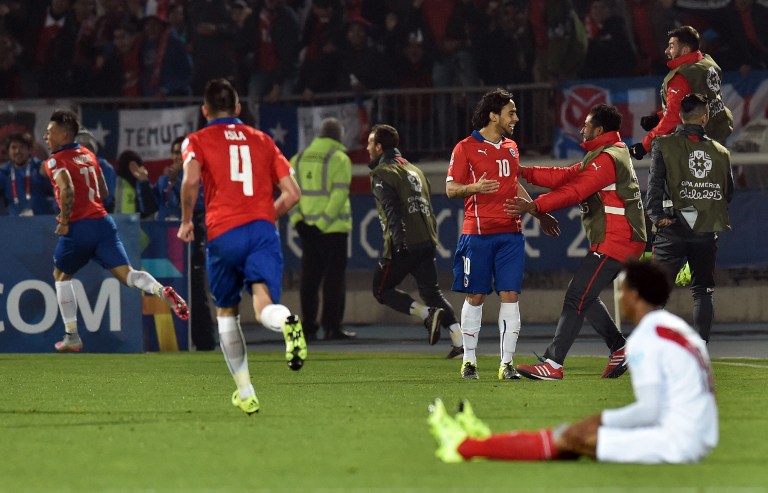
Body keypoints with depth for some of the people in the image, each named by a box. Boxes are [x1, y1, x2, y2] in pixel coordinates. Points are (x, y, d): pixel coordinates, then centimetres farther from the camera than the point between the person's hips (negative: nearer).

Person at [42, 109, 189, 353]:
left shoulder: (56, 161, -5)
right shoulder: (88, 155, 18)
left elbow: (67, 189, -23)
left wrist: (64, 221, -13)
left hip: (78, 228, -5)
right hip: (103, 222, 5)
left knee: (61, 275, 17)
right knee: (126, 274, -2)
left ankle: (72, 336, 15)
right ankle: (162, 291, -33)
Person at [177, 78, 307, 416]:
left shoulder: (197, 141, 12)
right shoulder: (262, 140, 21)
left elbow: (191, 179, -10)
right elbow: (292, 193, 15)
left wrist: (186, 222, 4)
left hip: (223, 234, -1)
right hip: (262, 229, 1)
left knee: (226, 312, 18)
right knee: (264, 306, -16)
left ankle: (245, 392, 16)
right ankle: (287, 321, -53)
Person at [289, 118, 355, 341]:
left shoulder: (299, 158, 11)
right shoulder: (339, 159, -5)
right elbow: (340, 194, -14)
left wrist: (297, 220, -5)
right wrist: (323, 224, -15)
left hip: (307, 228, 5)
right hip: (333, 228, -5)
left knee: (310, 278, 8)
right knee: (334, 277, -1)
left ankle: (308, 327, 6)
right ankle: (332, 326, -3)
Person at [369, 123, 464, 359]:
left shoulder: (382, 174, -4)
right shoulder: (414, 170, 22)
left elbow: (392, 210, -17)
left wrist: (398, 241, -25)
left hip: (404, 245, -7)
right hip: (427, 242, 7)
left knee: (382, 289, 6)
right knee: (432, 292, 10)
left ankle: (428, 314, -13)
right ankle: (459, 338, -5)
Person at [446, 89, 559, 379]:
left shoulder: (511, 147, 16)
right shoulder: (466, 148, -2)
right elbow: (450, 189, -5)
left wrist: (540, 215, 29)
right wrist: (474, 188, -25)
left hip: (510, 232, 5)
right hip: (477, 233, -4)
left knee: (510, 295, -3)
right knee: (475, 297, 1)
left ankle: (507, 363, -2)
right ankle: (469, 360, 12)